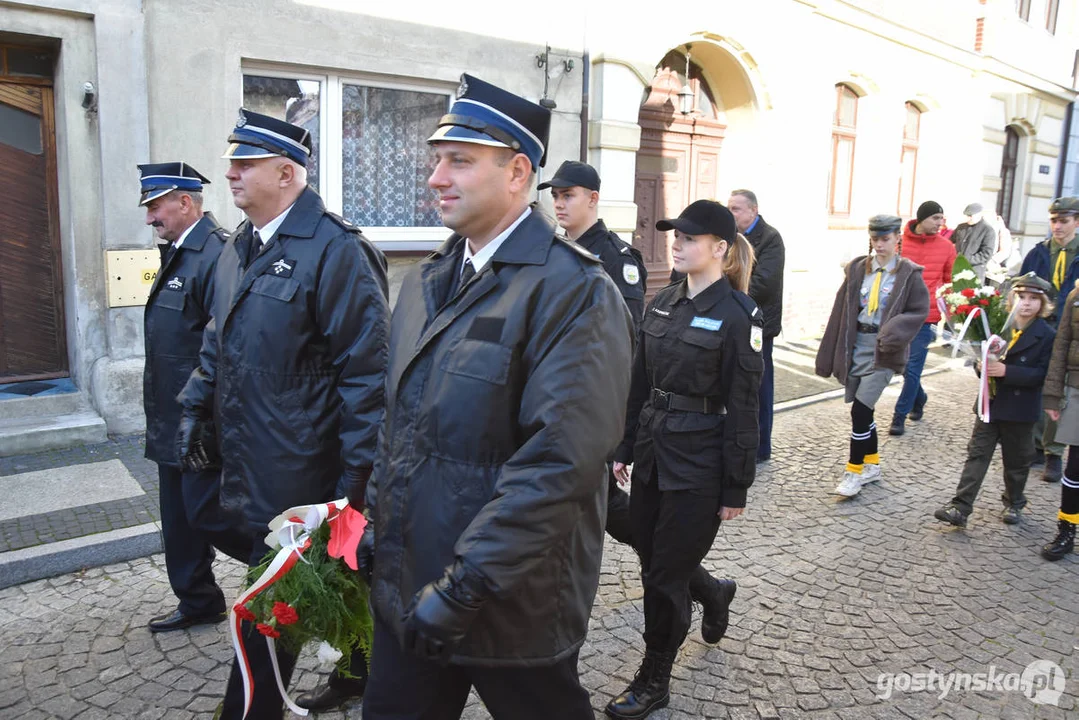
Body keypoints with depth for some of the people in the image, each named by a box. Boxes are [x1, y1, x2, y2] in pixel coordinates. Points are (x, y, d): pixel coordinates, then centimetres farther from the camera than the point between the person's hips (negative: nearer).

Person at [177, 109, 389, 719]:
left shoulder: (335, 251, -16)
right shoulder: (240, 249, 12)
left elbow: (365, 367, -19)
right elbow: (219, 341, 23)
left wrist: (355, 470, -19)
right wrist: (196, 409, 15)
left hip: (299, 471, -8)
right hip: (254, 463, 8)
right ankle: (360, 671, 42)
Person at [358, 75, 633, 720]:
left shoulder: (573, 291, -18)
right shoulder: (427, 281, 7)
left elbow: (559, 463, -25)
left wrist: (462, 591, -24)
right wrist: (377, 523, 8)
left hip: (512, 610, -6)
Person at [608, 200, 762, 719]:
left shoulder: (737, 315, -13)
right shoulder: (663, 303, 7)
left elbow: (743, 407, -12)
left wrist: (736, 487, -11)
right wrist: (625, 448, 12)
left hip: (698, 463, -6)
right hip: (653, 452, 7)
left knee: (664, 576, 4)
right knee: (652, 563, 15)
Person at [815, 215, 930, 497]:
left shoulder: (908, 273, -4)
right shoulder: (857, 269, 6)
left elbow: (919, 310, -2)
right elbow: (841, 311, 5)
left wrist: (894, 331, -21)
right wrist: (829, 354, 4)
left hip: (883, 349, -4)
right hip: (856, 344, 5)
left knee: (860, 409, -11)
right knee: (863, 409, 12)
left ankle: (854, 471, 2)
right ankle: (872, 464, 29)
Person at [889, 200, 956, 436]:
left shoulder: (946, 247, 0)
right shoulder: (900, 242, -1)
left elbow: (951, 283, 8)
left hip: (926, 317, -1)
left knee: (913, 369, -3)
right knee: (904, 365, 14)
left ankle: (899, 416, 6)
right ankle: (919, 399, 39)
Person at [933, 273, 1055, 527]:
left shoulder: (1047, 335, -8)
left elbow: (1041, 374, -15)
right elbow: (983, 356, 12)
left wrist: (1006, 370, -26)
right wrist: (982, 366, -11)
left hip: (1020, 408, -2)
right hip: (990, 402, 3)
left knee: (1016, 459, 14)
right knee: (977, 454, 0)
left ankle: (1014, 502, 36)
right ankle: (960, 507, -1)